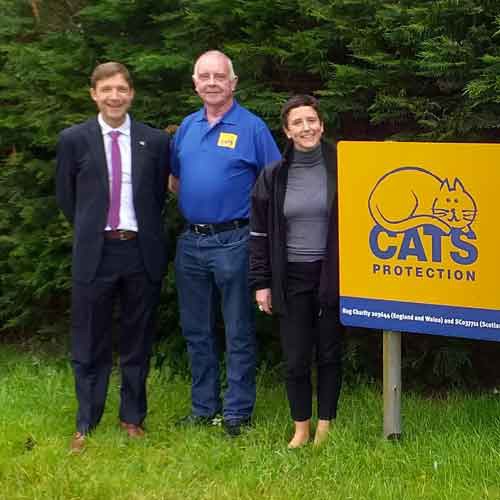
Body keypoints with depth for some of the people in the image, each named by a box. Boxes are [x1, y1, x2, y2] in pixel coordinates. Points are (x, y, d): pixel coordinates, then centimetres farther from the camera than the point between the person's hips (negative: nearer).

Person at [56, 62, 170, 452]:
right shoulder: (74, 139, 1)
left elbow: (160, 195, 11)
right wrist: (90, 230, 9)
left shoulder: (155, 141, 3)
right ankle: (86, 425, 17)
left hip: (142, 253, 1)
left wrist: (144, 231, 7)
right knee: (90, 346, 6)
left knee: (137, 343, 11)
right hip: (95, 253, -1)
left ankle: (133, 418, 26)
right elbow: (65, 196, 9)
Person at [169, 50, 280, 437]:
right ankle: (203, 406, 25)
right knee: (197, 330, 13)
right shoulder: (187, 127, 11)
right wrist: (196, 202, 8)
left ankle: (238, 412, 11)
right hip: (191, 241, 6)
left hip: (233, 242, -6)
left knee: (239, 333, 2)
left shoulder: (252, 127, -5)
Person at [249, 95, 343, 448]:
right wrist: (261, 283, 1)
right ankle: (301, 429, 18)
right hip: (291, 278, 1)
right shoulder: (273, 176, 2)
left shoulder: (340, 169, -2)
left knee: (330, 354, 7)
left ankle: (325, 428, 19)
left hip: (332, 275, -1)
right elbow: (259, 233, 5)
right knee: (296, 358, 3)